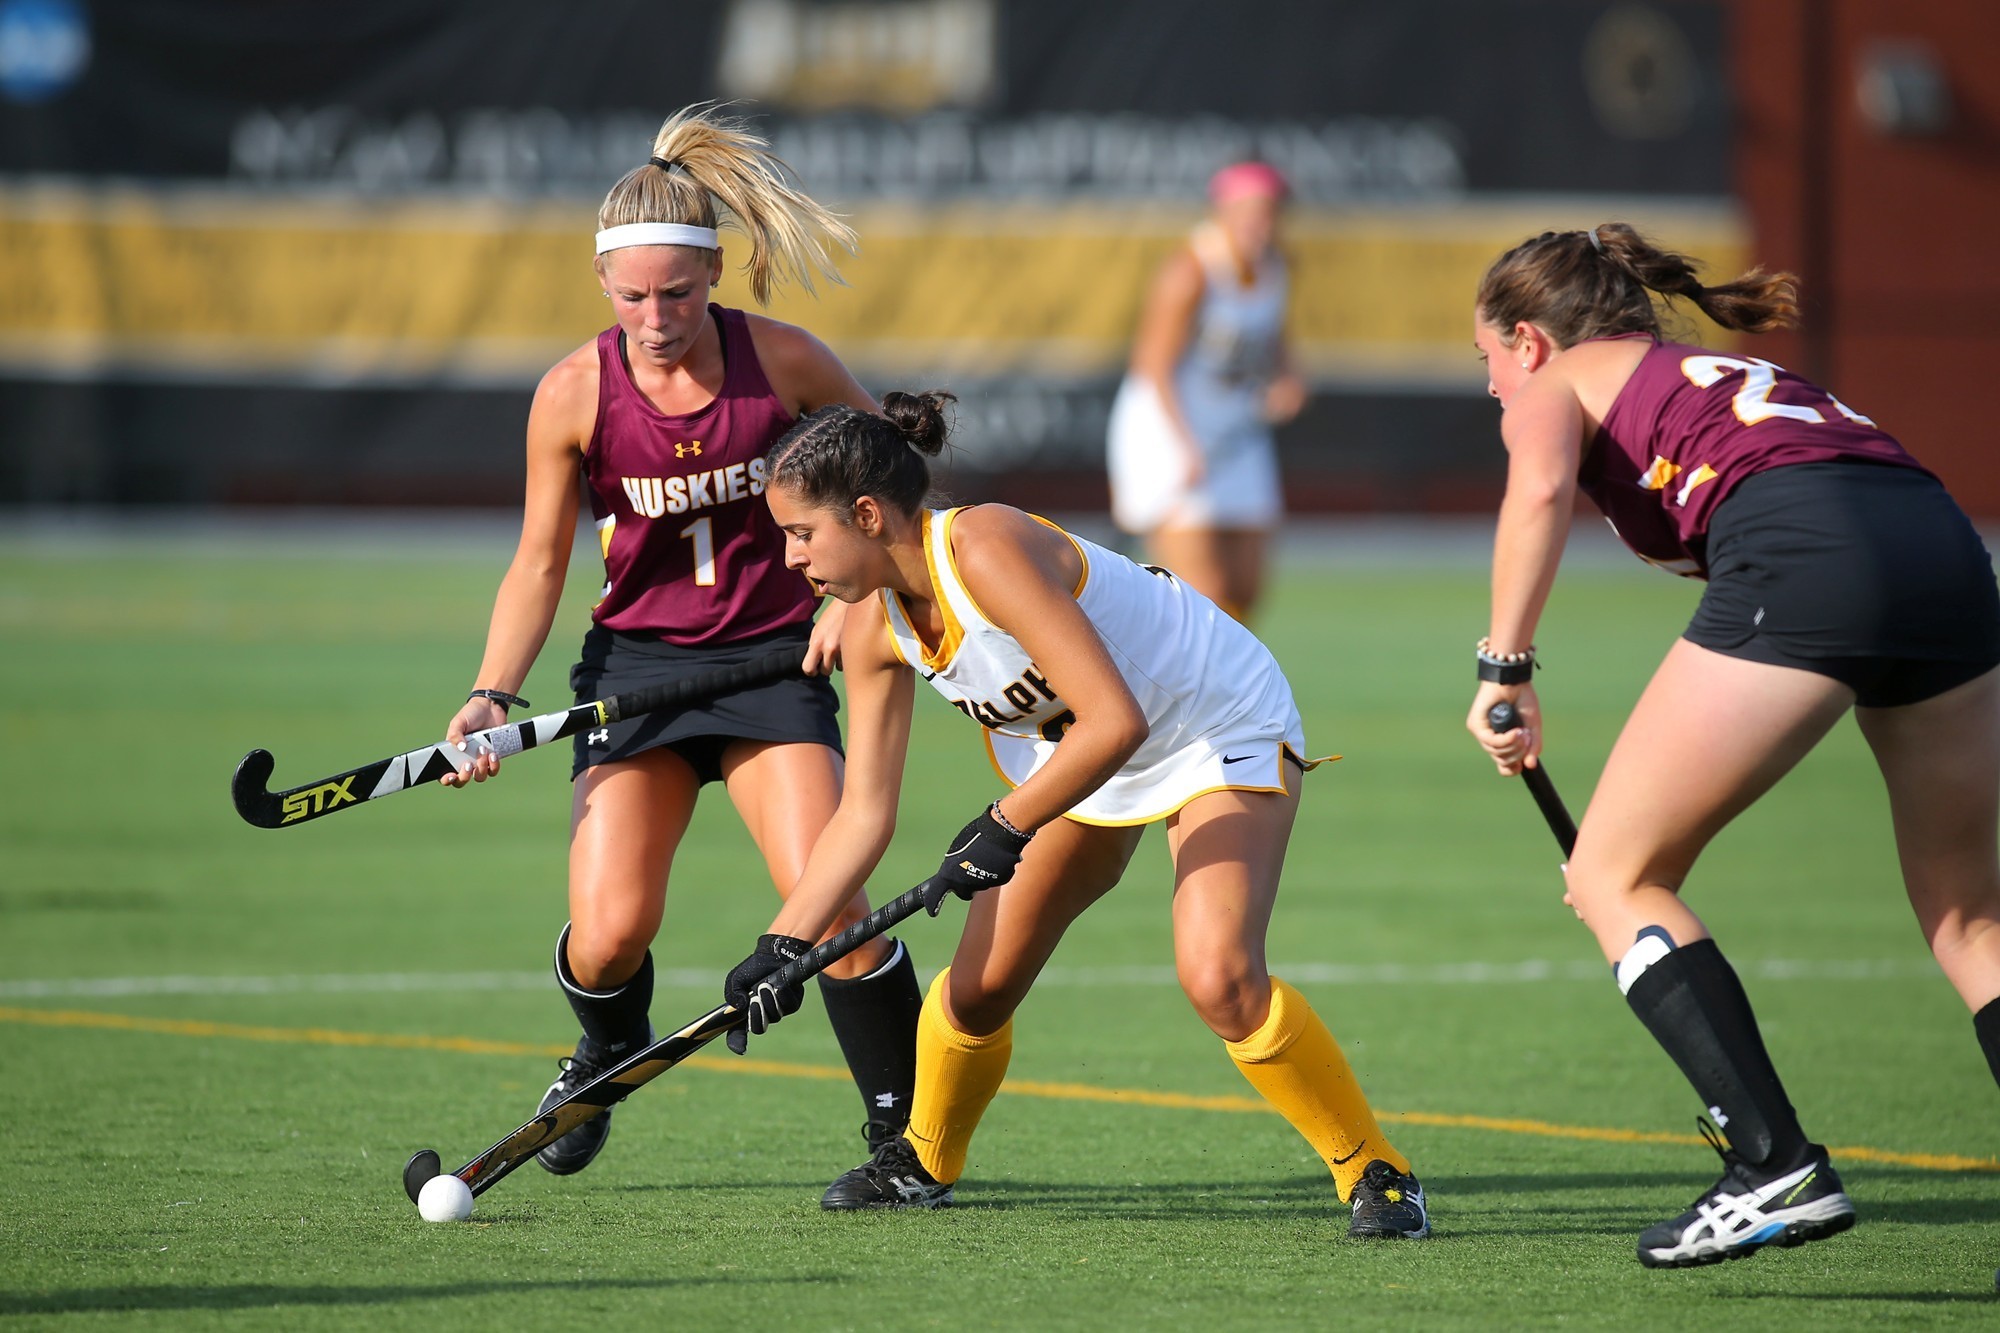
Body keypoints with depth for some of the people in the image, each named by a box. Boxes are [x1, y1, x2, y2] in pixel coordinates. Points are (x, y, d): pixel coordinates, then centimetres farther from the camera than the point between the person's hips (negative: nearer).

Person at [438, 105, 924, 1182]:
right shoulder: (575, 394, -9)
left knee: (829, 905, -19)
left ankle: (904, 1137, -3)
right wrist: (492, 696, -12)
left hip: (775, 659, -1)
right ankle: (607, 1052, 24)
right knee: (611, 929, -13)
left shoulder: (782, 362, -11)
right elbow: (539, 565, 0)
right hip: (636, 665, 1)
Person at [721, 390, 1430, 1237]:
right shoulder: (875, 627, -8)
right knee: (979, 985, 5)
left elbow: (1115, 722, -38)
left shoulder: (985, 550, -34)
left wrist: (1006, 831, -31)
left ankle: (1375, 1172, -10)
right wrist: (784, 943, -11)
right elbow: (863, 815, -2)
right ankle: (921, 1162, 33)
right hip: (1077, 755, 8)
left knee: (1219, 978, -27)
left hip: (1224, 734, -8)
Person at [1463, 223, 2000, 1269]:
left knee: (1614, 877, 7)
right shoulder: (1726, 381, 40)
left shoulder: (1558, 383, 21)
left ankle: (1777, 1169, -5)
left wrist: (1505, 666, -2)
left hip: (1803, 555, -7)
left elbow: (1540, 486, -2)